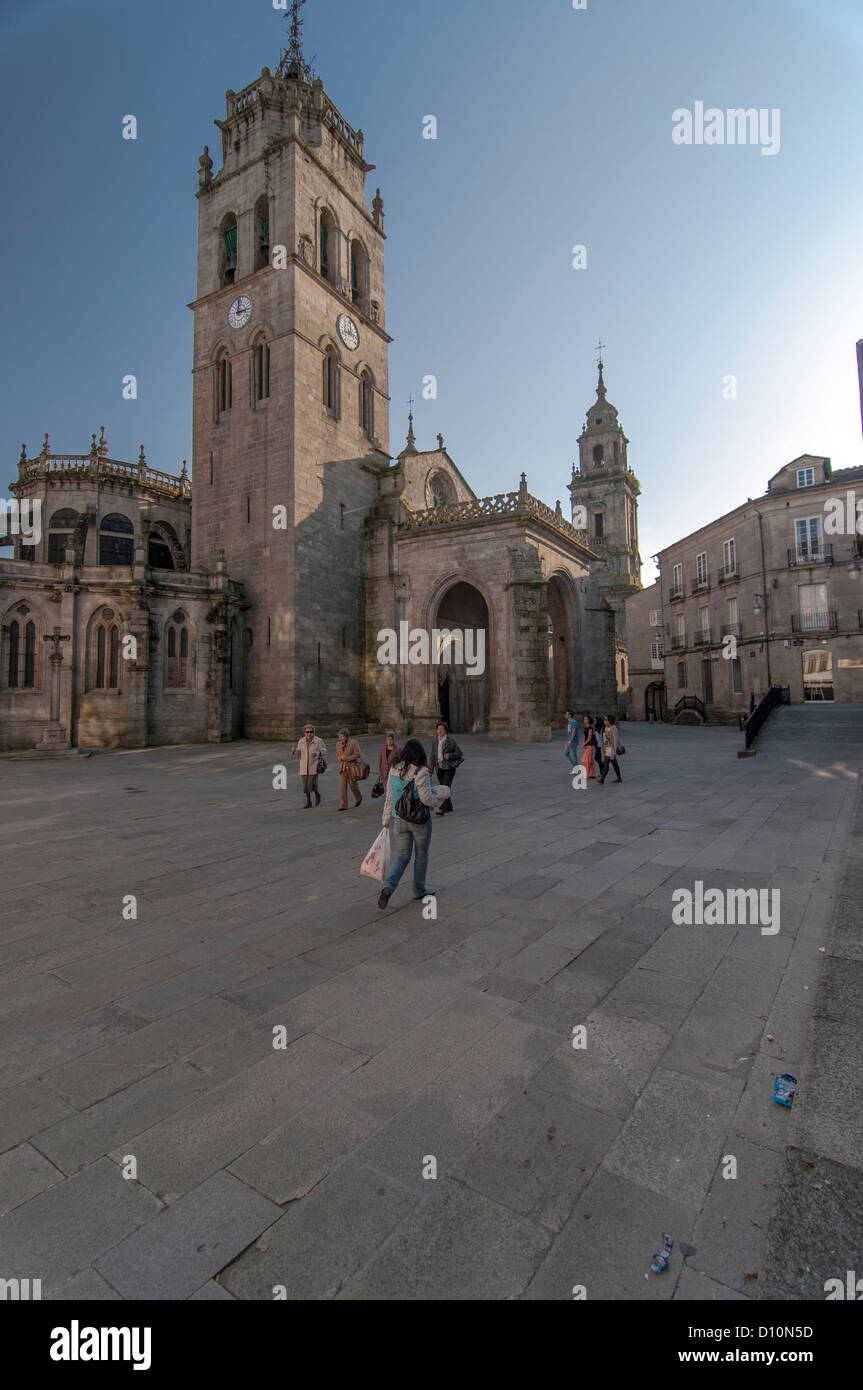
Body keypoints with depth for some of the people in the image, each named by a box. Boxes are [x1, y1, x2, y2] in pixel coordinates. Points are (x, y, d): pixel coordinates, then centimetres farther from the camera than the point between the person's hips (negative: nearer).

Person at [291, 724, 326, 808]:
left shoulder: (318, 740, -11)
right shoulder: (301, 741, 0)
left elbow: (324, 751, -5)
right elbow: (298, 753, 4)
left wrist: (317, 753, -25)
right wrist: (294, 750, -19)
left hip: (314, 766, -3)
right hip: (304, 766, 3)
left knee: (312, 784, -10)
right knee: (306, 784, 5)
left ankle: (317, 794, 21)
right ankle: (308, 802, 20)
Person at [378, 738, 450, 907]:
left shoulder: (394, 770, -1)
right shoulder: (421, 772, -18)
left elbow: (389, 798, 4)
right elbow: (426, 798, -20)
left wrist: (386, 821, 12)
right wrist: (438, 801, 2)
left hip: (398, 820, 4)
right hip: (419, 820, -4)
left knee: (401, 856, 9)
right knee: (421, 855, 16)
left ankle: (388, 886, -14)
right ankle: (419, 890, 29)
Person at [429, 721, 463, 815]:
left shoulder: (451, 741, -10)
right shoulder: (435, 743, 4)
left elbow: (460, 754, -5)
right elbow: (433, 757, 8)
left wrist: (450, 755, -22)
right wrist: (430, 770, 2)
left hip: (449, 768, -5)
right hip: (439, 768, 5)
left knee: (445, 787, -13)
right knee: (443, 788, 11)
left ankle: (442, 809, -15)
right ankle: (449, 807, 26)